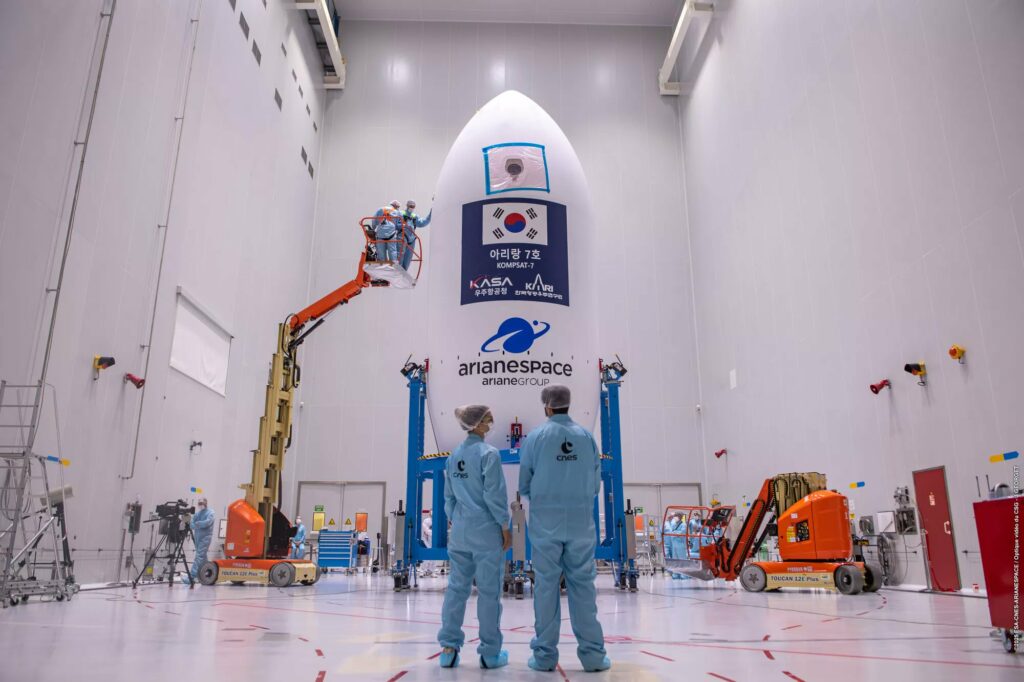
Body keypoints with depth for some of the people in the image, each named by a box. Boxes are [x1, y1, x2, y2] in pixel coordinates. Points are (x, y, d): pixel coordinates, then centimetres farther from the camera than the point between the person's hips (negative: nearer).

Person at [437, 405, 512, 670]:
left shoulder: (454, 456, 7)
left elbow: (449, 496, 12)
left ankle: (449, 648, 13)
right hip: (486, 530, -6)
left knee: (457, 587, 11)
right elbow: (494, 494, -13)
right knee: (488, 591, 3)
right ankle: (490, 653, 12)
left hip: (460, 531, 6)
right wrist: (505, 527, -4)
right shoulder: (488, 453, -12)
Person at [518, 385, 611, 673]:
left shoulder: (536, 436, -5)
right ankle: (592, 654, 11)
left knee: (546, 586, 6)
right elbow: (595, 485, 4)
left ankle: (545, 655, 12)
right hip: (580, 524, 1)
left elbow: (524, 485, 1)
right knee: (583, 585, 8)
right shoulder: (587, 437, 1)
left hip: (545, 525, -1)